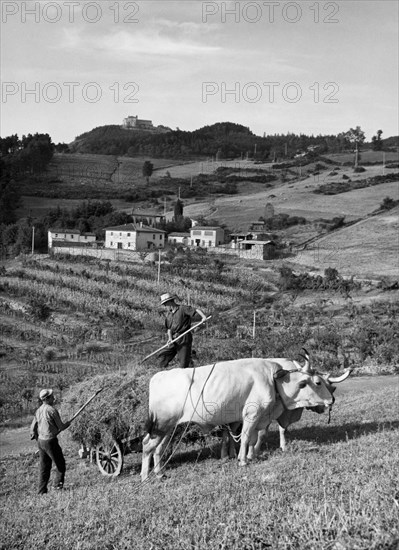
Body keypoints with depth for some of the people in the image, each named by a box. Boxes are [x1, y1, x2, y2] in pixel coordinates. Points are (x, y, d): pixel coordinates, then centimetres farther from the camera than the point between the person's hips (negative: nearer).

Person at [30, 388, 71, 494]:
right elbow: (60, 427, -9)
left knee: (44, 467, 12)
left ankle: (42, 491, 14)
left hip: (41, 441, 7)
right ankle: (58, 484, 6)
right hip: (50, 441, -7)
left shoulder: (38, 411, 7)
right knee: (60, 465, 8)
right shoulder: (52, 410, -15)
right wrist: (67, 424, 11)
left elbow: (33, 428, 12)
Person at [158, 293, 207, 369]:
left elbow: (196, 310, -14)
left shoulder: (182, 309, -5)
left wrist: (203, 316, -32)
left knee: (183, 364, -4)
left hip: (184, 339, -6)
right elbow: (168, 329, 10)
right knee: (162, 357, 2)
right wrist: (170, 338, -8)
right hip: (173, 340, 7)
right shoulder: (169, 316, 16)